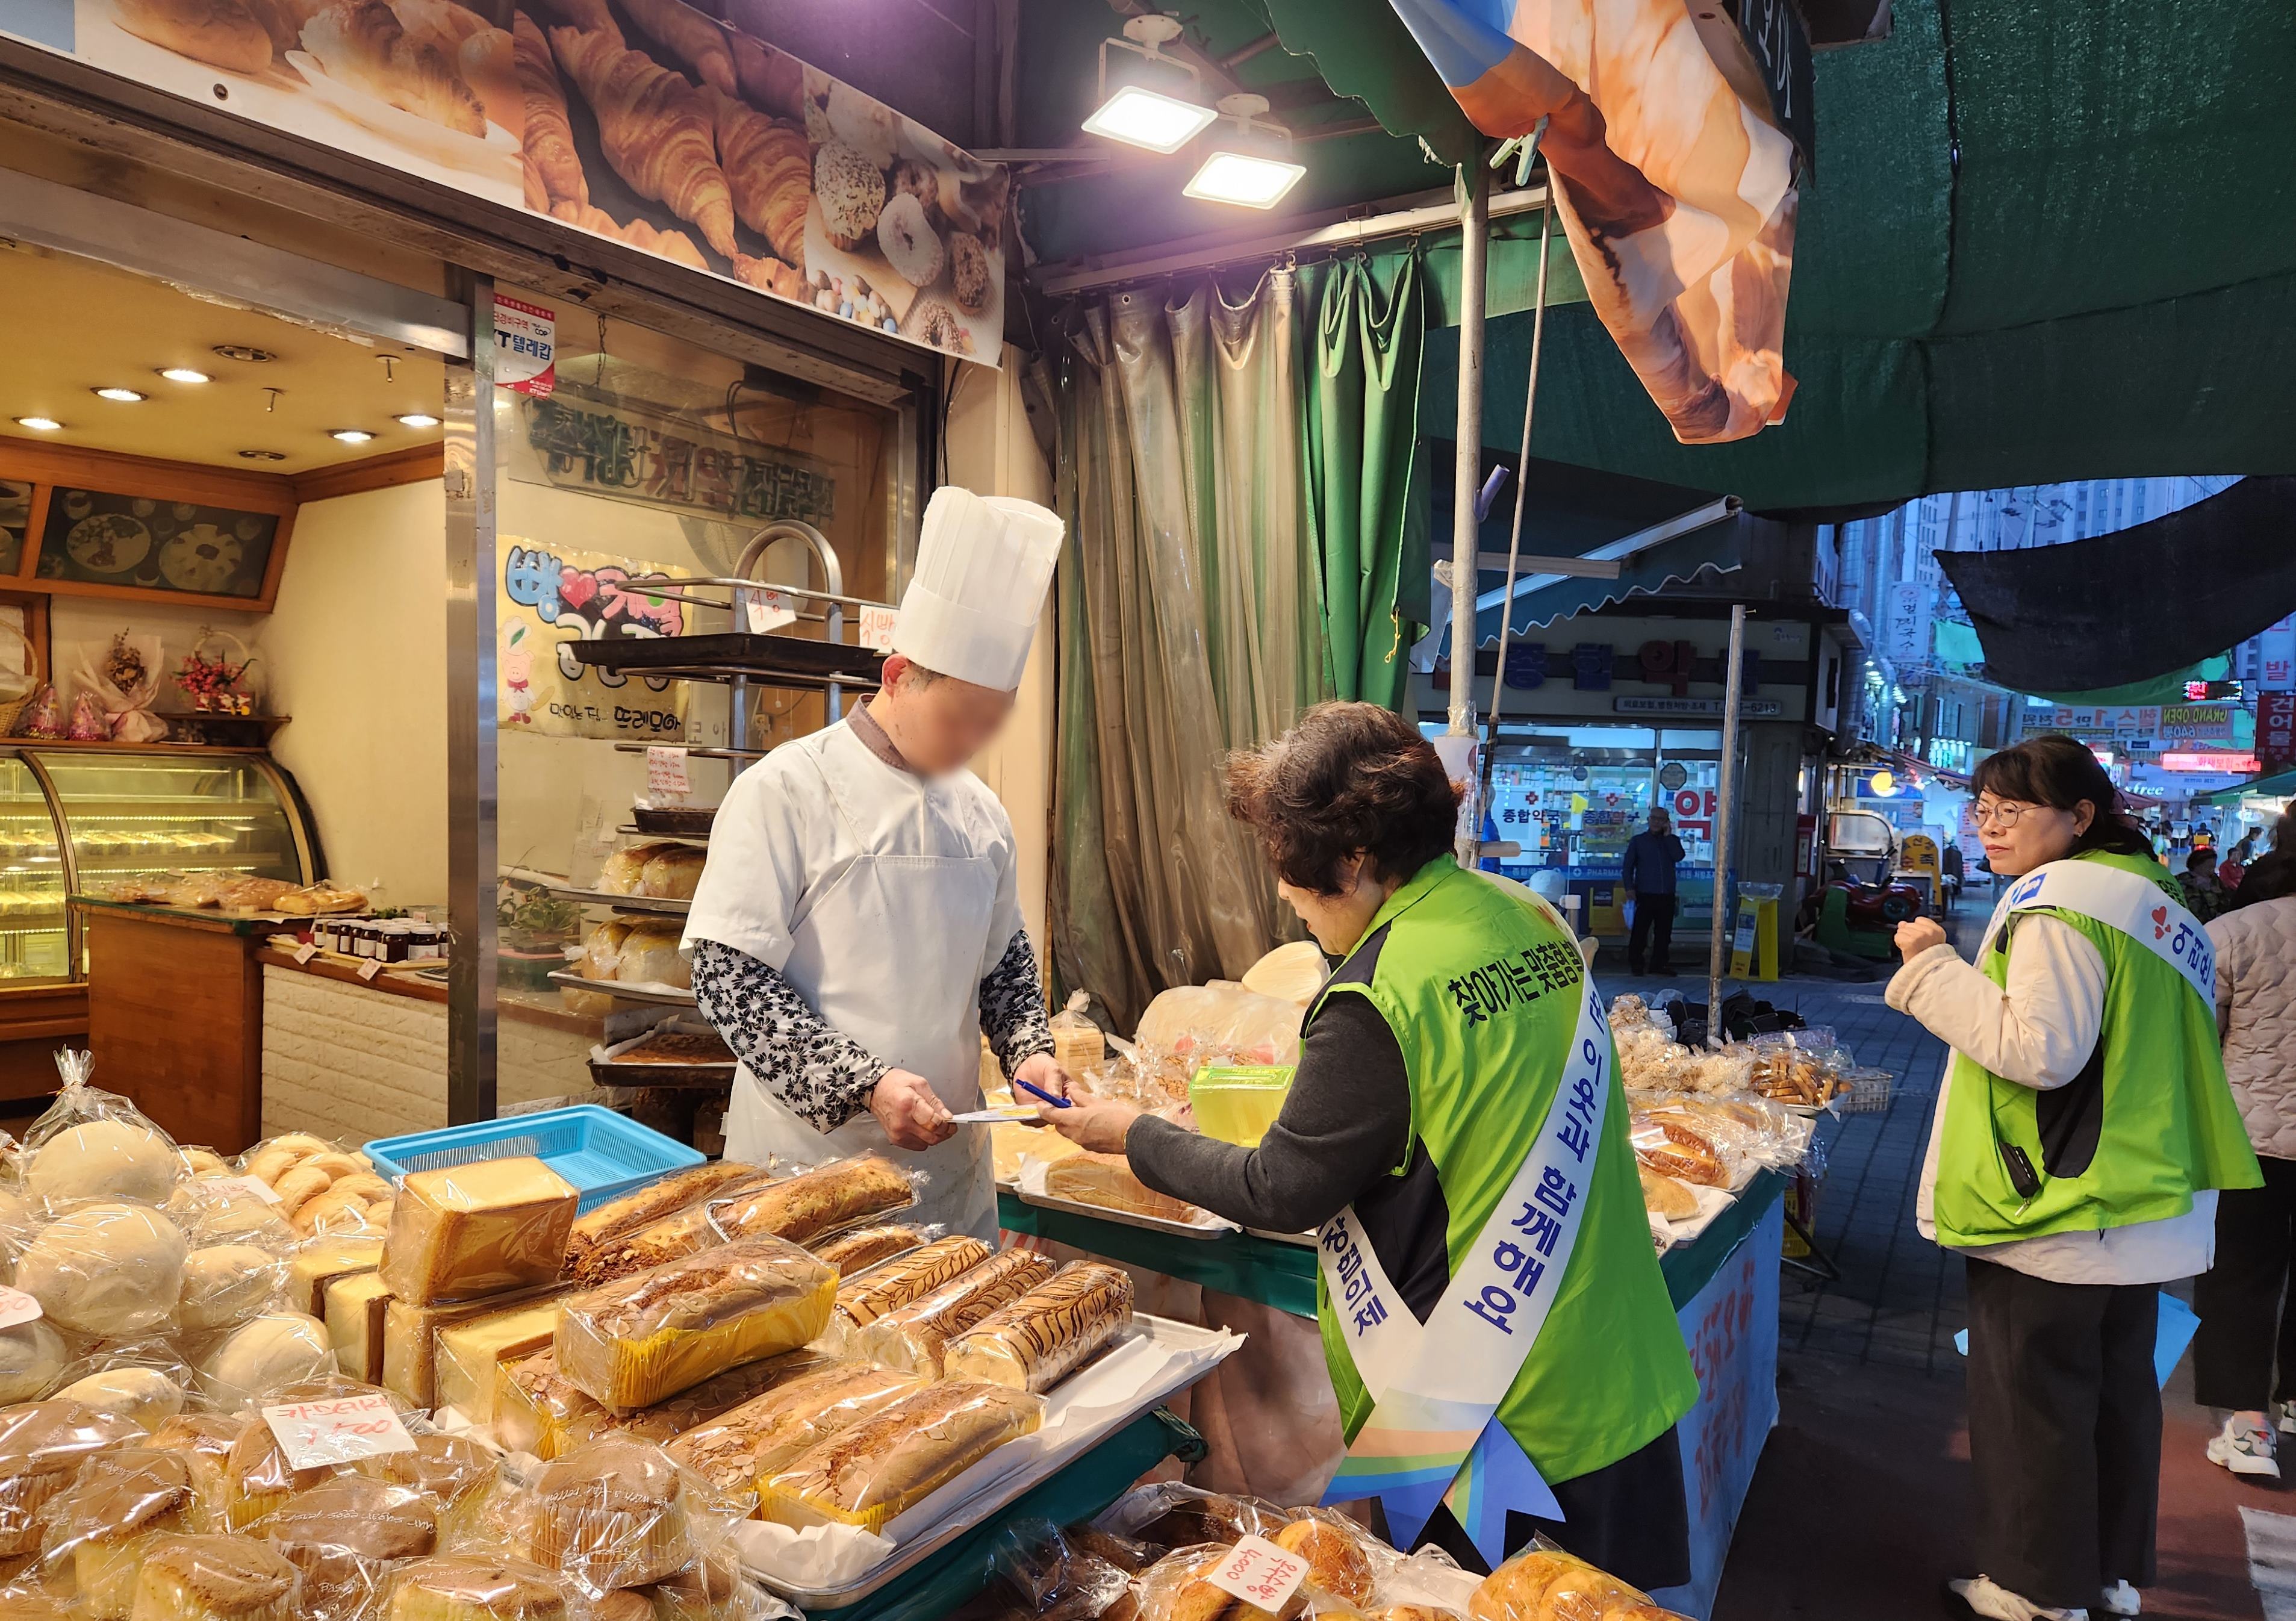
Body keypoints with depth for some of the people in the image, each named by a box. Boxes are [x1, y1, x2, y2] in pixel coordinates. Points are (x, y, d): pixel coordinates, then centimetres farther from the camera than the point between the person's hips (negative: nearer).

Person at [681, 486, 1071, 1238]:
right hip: (809, 1162, -5)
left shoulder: (982, 812, 7)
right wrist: (864, 1085, -21)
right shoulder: (786, 790, -12)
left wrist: (1029, 1051, -3)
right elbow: (730, 976, -15)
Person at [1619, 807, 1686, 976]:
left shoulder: (1672, 841, 13)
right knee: (1640, 931, -5)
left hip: (1666, 895, 2)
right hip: (1645, 894, -2)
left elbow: (1678, 857, -8)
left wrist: (1668, 835, -3)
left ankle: (1659, 964, 15)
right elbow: (1628, 866, 4)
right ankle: (1635, 963, 2)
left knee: (1664, 931, 6)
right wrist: (1629, 888, -8)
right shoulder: (1638, 841, 8)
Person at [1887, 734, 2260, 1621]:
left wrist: (1935, 968, -21)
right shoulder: (2152, 892, 12)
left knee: (2033, 1399, 4)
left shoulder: (2059, 904, -19)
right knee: (2118, 1386, 20)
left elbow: (2041, 1050, -24)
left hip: (2054, 1216, -10)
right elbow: (2133, 1043, 19)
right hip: (2146, 1207, 10)